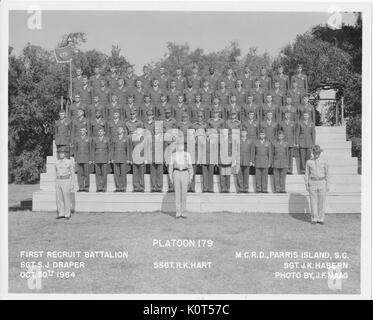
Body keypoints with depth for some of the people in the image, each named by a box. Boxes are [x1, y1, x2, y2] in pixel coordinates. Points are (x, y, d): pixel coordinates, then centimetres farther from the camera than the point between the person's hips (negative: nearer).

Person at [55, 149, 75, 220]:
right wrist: (56, 184, 12)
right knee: (59, 198, 4)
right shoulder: (57, 162, 10)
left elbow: (72, 173, -2)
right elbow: (56, 173, 15)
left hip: (66, 181, -4)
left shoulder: (69, 162, -4)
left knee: (67, 198, -2)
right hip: (58, 181, 5)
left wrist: (72, 184, -7)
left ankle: (67, 214, 7)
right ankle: (61, 214, 13)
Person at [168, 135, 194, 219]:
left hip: (185, 174, 0)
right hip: (176, 173, 0)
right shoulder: (173, 155, 5)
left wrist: (191, 177, -1)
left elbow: (190, 166, 6)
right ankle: (178, 213, 5)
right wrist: (170, 177, -1)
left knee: (184, 193, -1)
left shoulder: (187, 154, 4)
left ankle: (183, 213, 7)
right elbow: (170, 166, 6)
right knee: (177, 193, 0)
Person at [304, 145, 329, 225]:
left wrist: (327, 185, 1)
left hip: (322, 183, 0)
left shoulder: (324, 162, 1)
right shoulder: (309, 162, 1)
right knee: (313, 201, 2)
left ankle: (320, 219, 11)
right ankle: (314, 219, 10)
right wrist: (306, 185, -1)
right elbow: (307, 174, 4)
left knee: (322, 202, 2)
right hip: (312, 183, 0)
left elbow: (327, 174, 4)